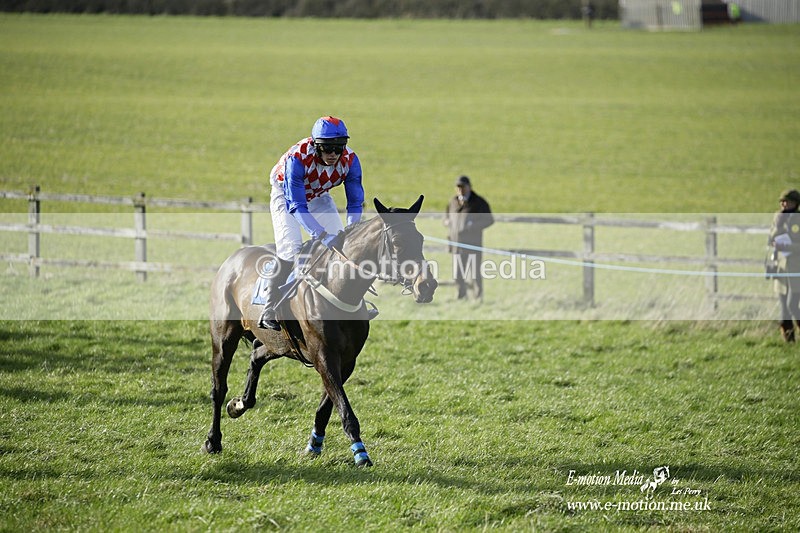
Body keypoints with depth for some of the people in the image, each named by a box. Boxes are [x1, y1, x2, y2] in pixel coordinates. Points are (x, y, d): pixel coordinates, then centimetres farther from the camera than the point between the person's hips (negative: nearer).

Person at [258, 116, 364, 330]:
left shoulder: (350, 160, -26)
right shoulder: (297, 159, -40)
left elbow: (355, 203, -16)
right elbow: (296, 206, -39)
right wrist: (321, 235, -49)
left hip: (318, 196, 5)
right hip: (286, 194, -5)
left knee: (339, 242, -7)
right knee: (290, 248, -21)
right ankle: (269, 313, -17)